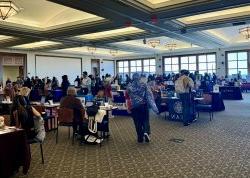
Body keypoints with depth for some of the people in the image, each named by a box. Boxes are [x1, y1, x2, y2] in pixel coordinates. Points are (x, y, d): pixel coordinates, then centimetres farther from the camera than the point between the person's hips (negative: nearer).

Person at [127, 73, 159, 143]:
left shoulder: (129, 87, 0)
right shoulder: (144, 85, -3)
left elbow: (127, 97, 9)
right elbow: (150, 95, -9)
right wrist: (153, 106, -11)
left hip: (134, 106, 1)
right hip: (144, 105, 0)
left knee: (137, 122, 9)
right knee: (145, 120, 11)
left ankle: (140, 138, 13)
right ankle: (146, 132, -16)